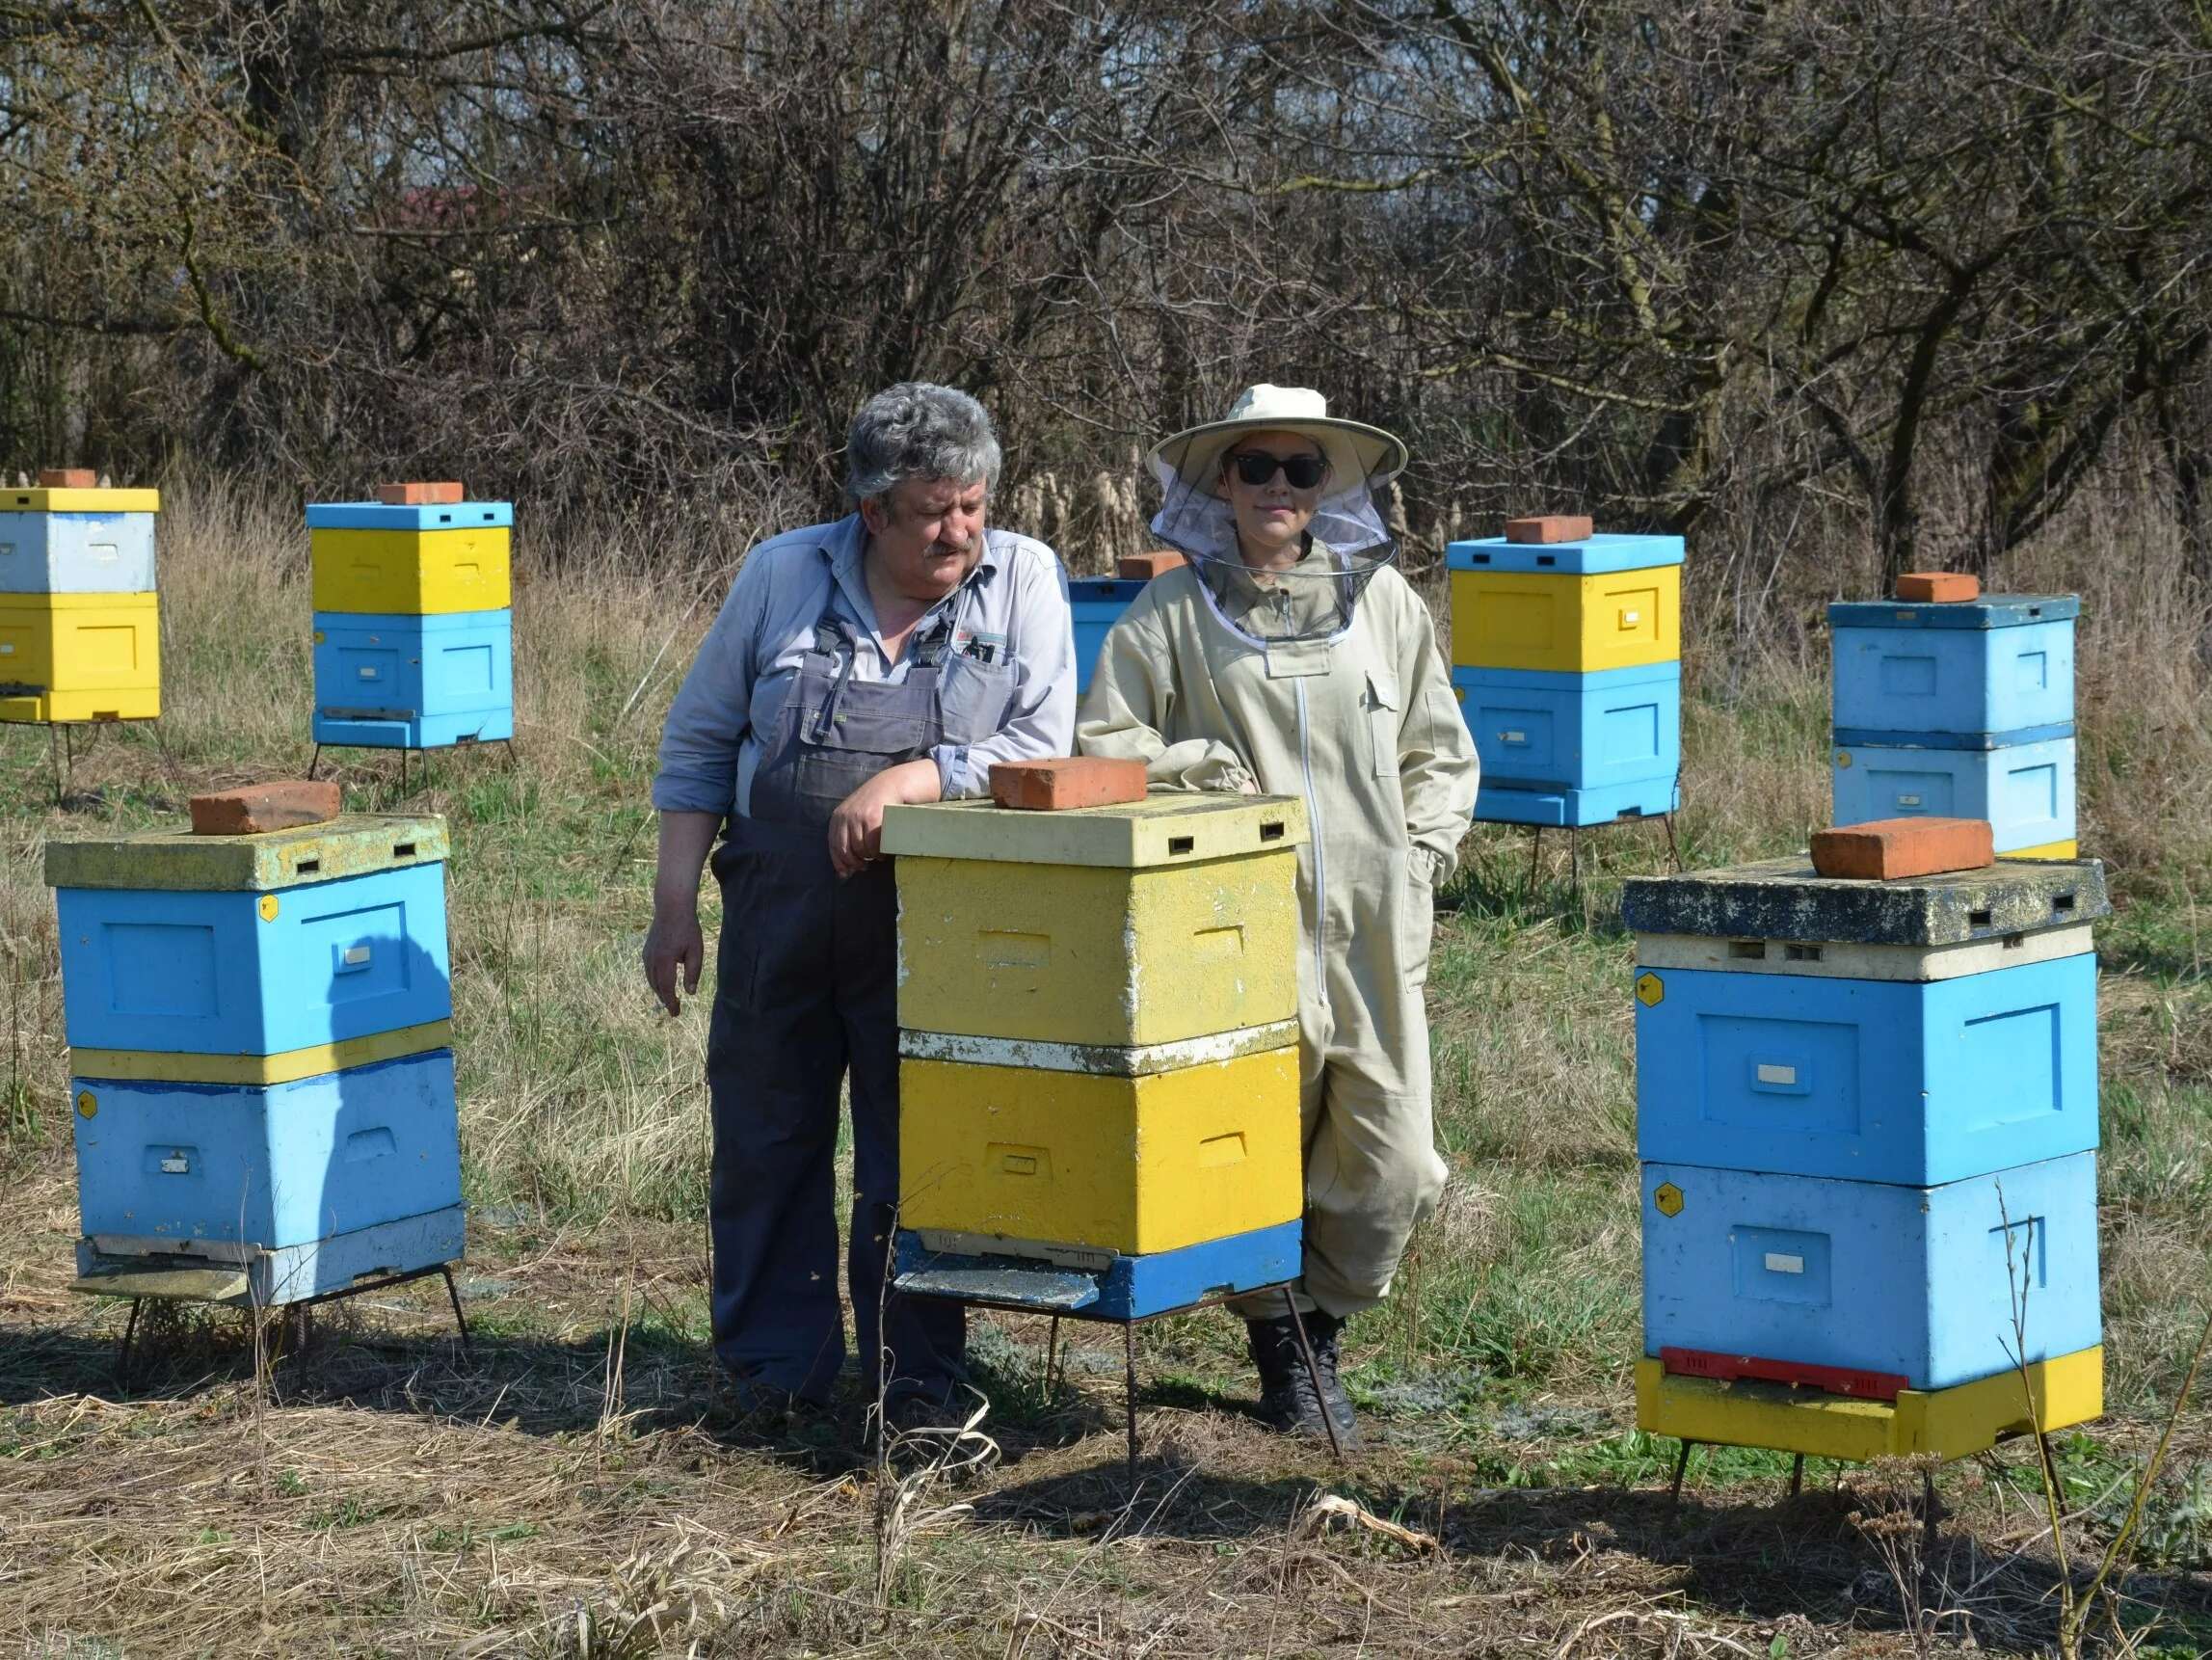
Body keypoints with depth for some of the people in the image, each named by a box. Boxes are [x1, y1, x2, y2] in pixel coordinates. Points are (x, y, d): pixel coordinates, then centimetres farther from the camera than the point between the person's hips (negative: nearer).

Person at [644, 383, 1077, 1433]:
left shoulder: (1023, 580, -3)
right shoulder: (781, 575, 1)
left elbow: (1040, 752, -9)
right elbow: (699, 744, 7)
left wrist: (901, 784, -20)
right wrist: (674, 905, 3)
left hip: (932, 932, -2)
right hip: (778, 916, 2)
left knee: (921, 1160, 4)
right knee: (765, 1148, 9)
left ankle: (913, 1378, 16)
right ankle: (776, 1368, 22)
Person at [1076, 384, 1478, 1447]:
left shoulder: (1382, 599, 11)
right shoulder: (1173, 612, 4)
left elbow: (1440, 751, 17)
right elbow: (1103, 744, 4)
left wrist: (1418, 858, 5)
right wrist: (1211, 775, -6)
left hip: (1373, 929, 2)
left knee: (1391, 1167, -1)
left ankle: (1324, 1325, 22)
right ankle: (1280, 1347, 19)